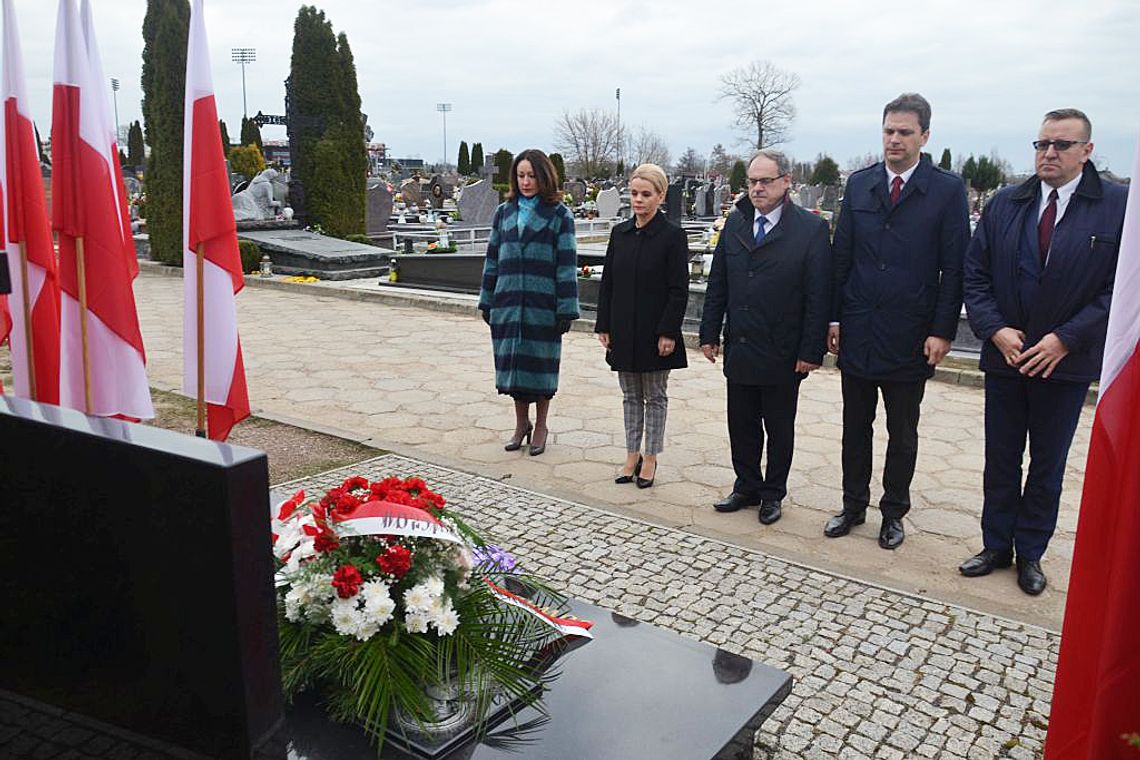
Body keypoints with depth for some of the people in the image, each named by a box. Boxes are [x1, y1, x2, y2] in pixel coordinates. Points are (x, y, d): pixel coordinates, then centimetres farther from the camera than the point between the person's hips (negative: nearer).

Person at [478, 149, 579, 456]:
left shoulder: (559, 216, -2)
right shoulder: (504, 213, 10)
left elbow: (567, 264, -6)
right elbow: (492, 259, 13)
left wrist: (566, 309, -11)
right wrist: (487, 301, 9)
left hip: (542, 305, -3)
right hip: (508, 303, 4)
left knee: (541, 364, 5)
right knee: (513, 363, 8)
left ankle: (540, 426, 20)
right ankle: (521, 424, 25)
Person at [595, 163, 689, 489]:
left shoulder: (673, 236, -9)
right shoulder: (619, 233, 5)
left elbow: (679, 290, -11)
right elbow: (607, 283, 8)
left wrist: (668, 333, -16)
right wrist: (604, 326, 4)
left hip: (654, 333, -5)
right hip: (623, 332, 5)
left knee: (654, 396, 9)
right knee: (630, 395, 14)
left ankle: (650, 458, 20)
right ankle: (632, 455, 25)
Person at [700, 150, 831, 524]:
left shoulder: (811, 229, -8)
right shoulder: (735, 223, 6)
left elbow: (819, 295, -10)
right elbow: (717, 283, 8)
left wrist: (811, 350, -12)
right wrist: (710, 333, 4)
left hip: (782, 353, -4)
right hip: (739, 349, 4)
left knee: (780, 429, 12)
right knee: (741, 426, 13)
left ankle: (773, 493, 27)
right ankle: (747, 487, 30)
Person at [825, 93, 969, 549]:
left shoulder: (947, 189, -4)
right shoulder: (859, 184, 5)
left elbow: (954, 268, -6)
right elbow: (841, 256, 6)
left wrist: (942, 332, -10)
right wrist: (834, 319, 2)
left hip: (909, 336, -3)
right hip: (857, 332, 3)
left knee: (902, 434, 11)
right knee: (855, 426, 13)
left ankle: (893, 512, 27)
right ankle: (853, 506, 28)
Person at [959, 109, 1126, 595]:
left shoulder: (1118, 207, -7)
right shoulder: (1004, 204, 2)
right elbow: (975, 275, 2)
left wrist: (1064, 339, -17)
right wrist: (995, 330, -11)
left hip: (1067, 362, -2)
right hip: (1005, 356, 2)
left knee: (1048, 465, 11)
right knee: (1000, 461, 12)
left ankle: (1030, 554, 27)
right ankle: (997, 546, 27)